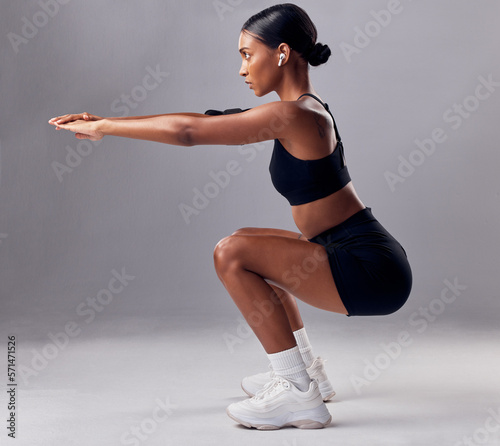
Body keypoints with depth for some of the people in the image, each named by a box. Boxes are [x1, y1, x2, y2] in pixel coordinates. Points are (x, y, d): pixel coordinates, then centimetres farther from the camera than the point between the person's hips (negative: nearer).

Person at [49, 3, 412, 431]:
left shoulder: (292, 116, -18)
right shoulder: (304, 108, 11)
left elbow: (188, 132, -19)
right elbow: (207, 120, 13)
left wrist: (104, 126, -6)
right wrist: (106, 123, 12)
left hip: (371, 271, -10)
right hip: (365, 259, 10)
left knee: (232, 255, -17)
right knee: (246, 244, 22)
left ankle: (299, 394, -10)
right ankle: (307, 370, 26)